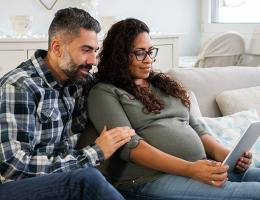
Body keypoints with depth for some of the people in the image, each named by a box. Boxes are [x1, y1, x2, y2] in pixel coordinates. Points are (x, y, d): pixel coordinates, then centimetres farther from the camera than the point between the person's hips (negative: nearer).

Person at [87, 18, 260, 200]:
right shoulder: (104, 92, 1)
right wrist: (189, 169, -23)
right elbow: (127, 145, -12)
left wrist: (225, 154, -1)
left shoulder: (163, 84, 22)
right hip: (152, 178, -7)